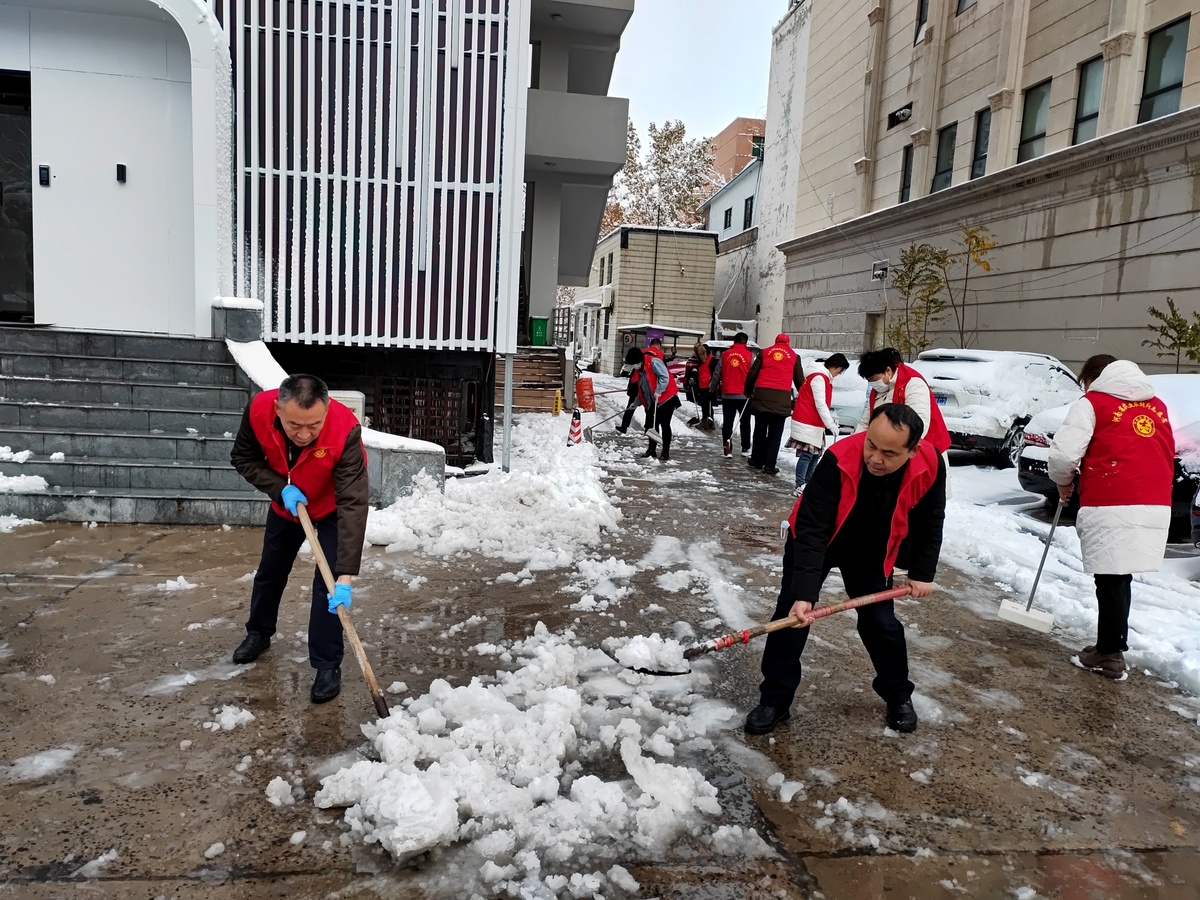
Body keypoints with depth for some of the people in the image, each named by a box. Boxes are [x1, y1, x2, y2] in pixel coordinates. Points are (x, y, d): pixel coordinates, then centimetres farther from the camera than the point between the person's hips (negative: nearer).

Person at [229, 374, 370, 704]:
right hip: (286, 504, 4)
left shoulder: (345, 430, -43)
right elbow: (243, 458, -12)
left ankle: (327, 666, 5)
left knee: (329, 585, -11)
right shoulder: (259, 410, -32)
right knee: (270, 572, 20)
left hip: (332, 509, -4)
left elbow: (353, 505, -45)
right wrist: (281, 489, -30)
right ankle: (258, 633, 46)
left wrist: (345, 576, -49)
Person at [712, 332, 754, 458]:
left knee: (727, 422, 4)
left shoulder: (725, 354, 2)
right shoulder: (749, 355, -4)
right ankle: (745, 448, 17)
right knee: (745, 422, 13)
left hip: (727, 395, 1)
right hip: (743, 395, -1)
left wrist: (714, 389, 15)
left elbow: (716, 374, 4)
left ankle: (727, 449, -5)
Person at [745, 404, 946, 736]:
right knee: (791, 613, -8)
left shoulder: (930, 464, -27)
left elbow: (928, 521, -7)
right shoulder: (838, 461, -39)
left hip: (871, 552, 3)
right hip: (814, 541, -2)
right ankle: (774, 700, 5)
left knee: (880, 621, 5)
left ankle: (898, 695, 31)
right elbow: (811, 530, -38)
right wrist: (804, 593, -44)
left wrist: (922, 573, -3)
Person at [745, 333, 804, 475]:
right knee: (775, 432, 3)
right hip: (782, 397, -1)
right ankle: (769, 465, -1)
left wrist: (748, 391, 20)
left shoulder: (765, 352, 13)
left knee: (760, 429, 13)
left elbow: (752, 374, 10)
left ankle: (757, 461, 19)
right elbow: (799, 380, 14)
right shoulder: (794, 356, 12)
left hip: (762, 394, 2)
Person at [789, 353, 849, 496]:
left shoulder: (825, 379, 17)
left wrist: (831, 420, 9)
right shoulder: (819, 378, -14)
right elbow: (820, 405, -19)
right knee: (807, 454, -11)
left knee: (816, 454, 11)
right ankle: (800, 487, -9)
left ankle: (808, 483, 18)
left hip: (815, 424, 10)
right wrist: (831, 425, -19)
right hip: (806, 423, -10)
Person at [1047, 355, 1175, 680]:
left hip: (1111, 507, -6)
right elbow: (1167, 454, 22)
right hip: (1156, 507, 6)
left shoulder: (1092, 403, 0)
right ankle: (1112, 647, 25)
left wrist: (1063, 483, 9)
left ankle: (1109, 654, 10)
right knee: (1119, 579, 16)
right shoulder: (1157, 405, 20)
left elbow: (1064, 454, -9)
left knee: (1110, 581, 2)